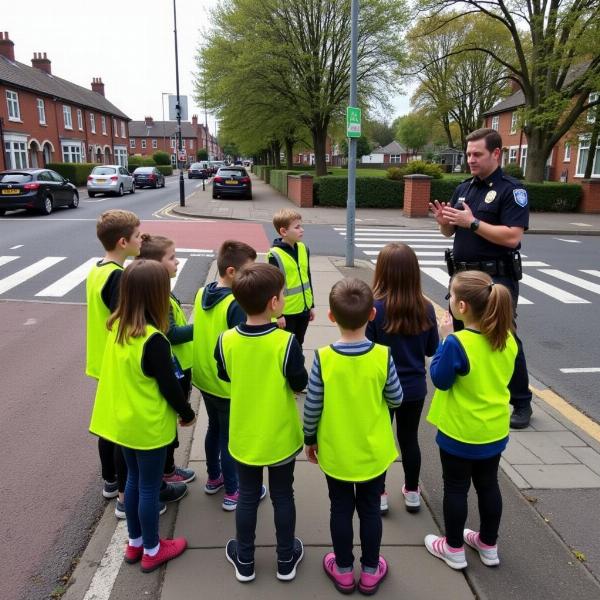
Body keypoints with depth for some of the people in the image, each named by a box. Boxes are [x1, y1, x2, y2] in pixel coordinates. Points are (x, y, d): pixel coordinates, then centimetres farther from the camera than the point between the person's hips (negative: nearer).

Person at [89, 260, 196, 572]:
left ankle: (134, 543, 38)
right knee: (149, 487, 10)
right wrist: (187, 413, -2)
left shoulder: (117, 327, -3)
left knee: (134, 479, 22)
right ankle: (151, 551, 28)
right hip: (148, 426, -7)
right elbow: (169, 385, -18)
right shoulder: (153, 339, -27)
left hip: (122, 420, 7)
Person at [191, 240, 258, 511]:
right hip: (228, 385, -7)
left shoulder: (202, 293, -1)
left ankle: (213, 478, 43)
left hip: (205, 379, 8)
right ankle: (232, 493, 25)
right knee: (231, 438, 9)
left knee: (214, 429, 25)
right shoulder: (236, 304, -25)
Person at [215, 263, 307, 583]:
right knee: (283, 496, 18)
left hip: (244, 436, 2)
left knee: (247, 497, 19)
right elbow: (300, 385, -12)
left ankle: (244, 561, 35)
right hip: (280, 436, -2)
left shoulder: (226, 340, -14)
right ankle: (286, 560, 35)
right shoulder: (286, 342, -24)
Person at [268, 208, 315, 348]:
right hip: (286, 312, -6)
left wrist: (311, 305, 15)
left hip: (303, 309, 6)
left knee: (298, 346, 20)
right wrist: (278, 314, -13)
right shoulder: (275, 255, -17)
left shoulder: (303, 249, 2)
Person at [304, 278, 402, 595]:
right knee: (370, 510, 19)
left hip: (335, 452, -1)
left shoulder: (323, 358, -20)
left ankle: (343, 570, 35)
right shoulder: (383, 356, -18)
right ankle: (371, 572, 35)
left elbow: (312, 407, -12)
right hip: (374, 452, 1)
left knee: (341, 510, 18)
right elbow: (396, 400, -6)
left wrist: (309, 439, 4)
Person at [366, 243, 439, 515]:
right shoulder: (425, 308, -10)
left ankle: (379, 495, 27)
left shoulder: (373, 308, -21)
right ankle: (412, 492, 35)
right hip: (414, 388, 3)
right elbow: (432, 350, 1)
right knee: (409, 439, 19)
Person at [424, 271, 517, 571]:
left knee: (456, 489, 11)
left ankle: (454, 549, 28)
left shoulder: (457, 343, -27)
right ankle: (488, 546, 37)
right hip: (495, 431, 6)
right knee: (488, 486, 20)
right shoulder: (507, 340, -6)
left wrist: (444, 339, -12)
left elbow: (440, 380, -15)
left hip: (460, 433, -6)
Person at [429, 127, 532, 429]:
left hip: (497, 278, -7)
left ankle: (522, 403, 15)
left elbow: (513, 236, -21)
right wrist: (443, 220, -7)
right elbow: (450, 232, 14)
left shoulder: (511, 189, -10)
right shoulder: (463, 188, 11)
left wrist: (472, 223, -23)